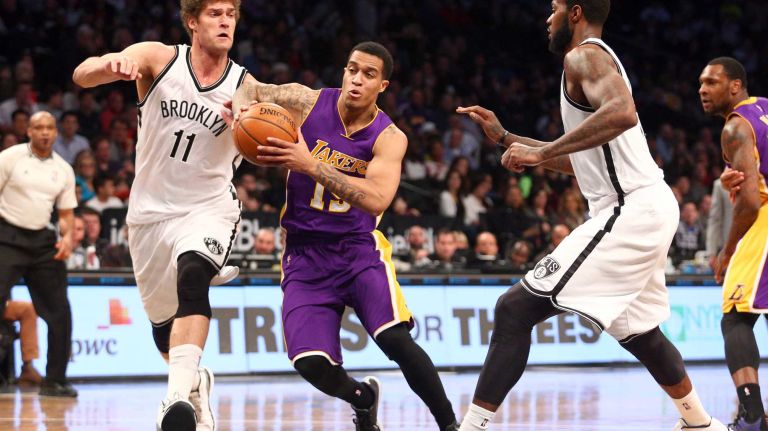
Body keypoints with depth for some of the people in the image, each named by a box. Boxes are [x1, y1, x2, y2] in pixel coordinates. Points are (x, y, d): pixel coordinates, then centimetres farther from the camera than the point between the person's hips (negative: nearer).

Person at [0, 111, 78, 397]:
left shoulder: (63, 169, 10)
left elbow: (66, 213, 16)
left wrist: (67, 237, -4)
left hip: (43, 242, 4)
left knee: (59, 312, 2)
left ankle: (54, 381, 13)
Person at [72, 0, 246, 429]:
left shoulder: (245, 88, -9)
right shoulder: (159, 59, -10)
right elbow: (81, 75, -23)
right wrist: (112, 64, -47)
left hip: (207, 208, -2)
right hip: (151, 211, 2)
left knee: (192, 277, -34)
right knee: (164, 328, 14)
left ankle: (180, 393, -43)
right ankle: (195, 381, 45)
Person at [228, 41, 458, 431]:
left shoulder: (389, 138, -10)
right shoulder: (308, 102, -5)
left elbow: (377, 199, -27)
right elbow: (248, 85, 5)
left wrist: (310, 166, -35)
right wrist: (242, 109, -20)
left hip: (359, 248, -1)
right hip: (305, 252, 1)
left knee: (397, 340, -22)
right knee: (313, 365, -14)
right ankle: (363, 399, 20)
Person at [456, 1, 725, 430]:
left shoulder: (584, 56, -9)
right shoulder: (599, 59, 23)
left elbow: (621, 113, -31)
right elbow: (577, 161, 29)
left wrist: (541, 152, -28)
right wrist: (505, 137, 26)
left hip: (628, 213, -11)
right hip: (651, 206, 11)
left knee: (516, 309, -14)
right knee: (636, 329, 29)